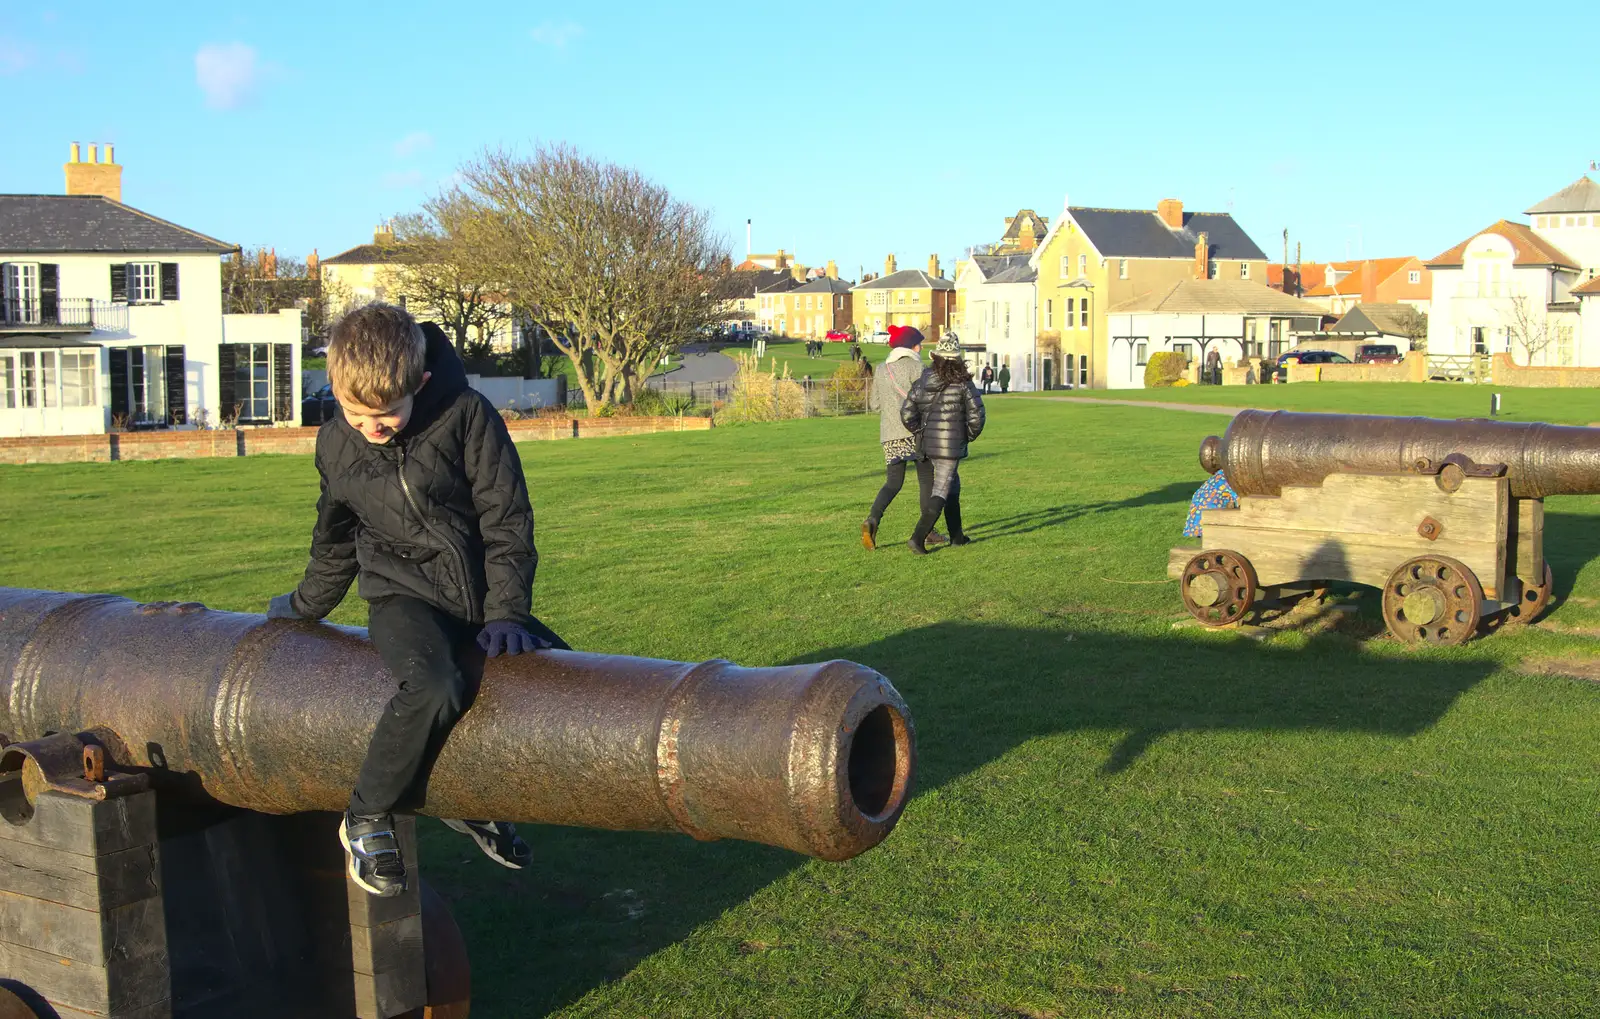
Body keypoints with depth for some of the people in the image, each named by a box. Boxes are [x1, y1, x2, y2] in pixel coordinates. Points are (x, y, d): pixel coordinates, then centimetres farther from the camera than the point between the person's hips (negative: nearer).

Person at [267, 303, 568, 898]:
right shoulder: (336, 445, -1)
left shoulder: (466, 416, -12)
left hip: (480, 600, 2)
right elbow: (335, 542, 18)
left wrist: (506, 613, -14)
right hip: (403, 597, -2)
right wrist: (304, 608, 30)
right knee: (435, 688, -33)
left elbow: (507, 520, -8)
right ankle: (369, 817, -11)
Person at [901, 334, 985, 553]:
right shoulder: (963, 383, -10)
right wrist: (970, 435, 9)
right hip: (952, 445, -5)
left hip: (929, 444, 5)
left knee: (952, 485, 21)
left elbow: (907, 415, -2)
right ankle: (918, 537, -13)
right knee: (941, 491, -2)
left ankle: (957, 535, 27)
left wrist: (922, 432, 13)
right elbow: (976, 415, -10)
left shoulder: (922, 381, 1)